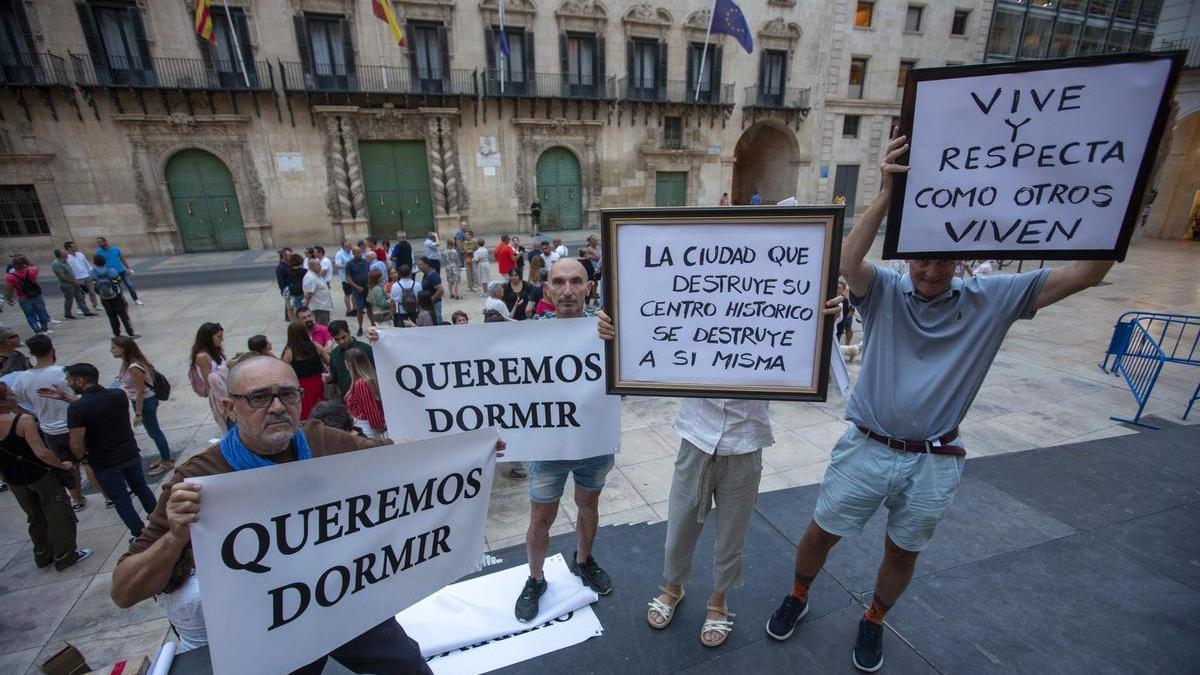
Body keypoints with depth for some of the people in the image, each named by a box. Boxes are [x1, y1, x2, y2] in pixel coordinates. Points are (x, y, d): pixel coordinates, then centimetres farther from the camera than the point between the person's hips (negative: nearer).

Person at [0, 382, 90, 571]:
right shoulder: (23, 420, -24)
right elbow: (41, 452, -25)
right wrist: (62, 465, -12)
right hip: (40, 475, -6)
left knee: (35, 517, 22)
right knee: (58, 515, 8)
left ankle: (43, 555, 33)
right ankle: (65, 556, 14)